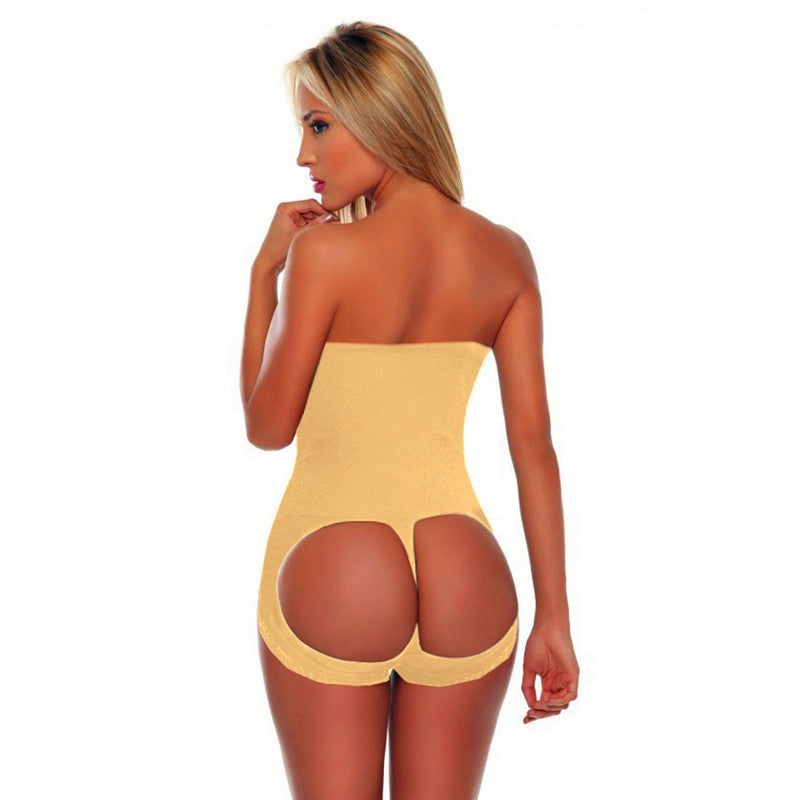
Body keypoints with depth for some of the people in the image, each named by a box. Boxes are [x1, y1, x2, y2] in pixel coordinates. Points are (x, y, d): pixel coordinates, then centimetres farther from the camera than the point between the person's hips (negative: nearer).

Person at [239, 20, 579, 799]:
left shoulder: (325, 253, -14)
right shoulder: (506, 256, 0)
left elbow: (268, 428, -3)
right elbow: (534, 445, 0)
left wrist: (265, 270, 3)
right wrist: (553, 619, 5)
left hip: (333, 579, -4)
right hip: (466, 581, 4)